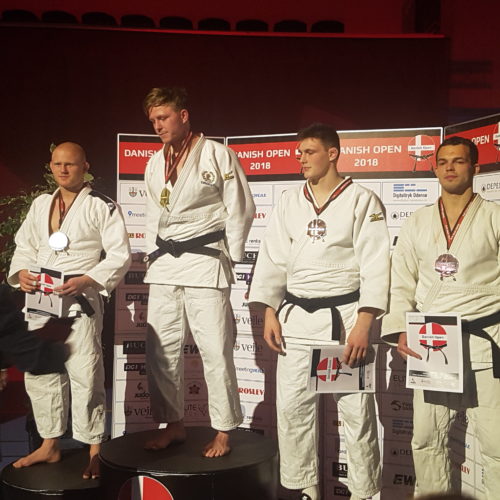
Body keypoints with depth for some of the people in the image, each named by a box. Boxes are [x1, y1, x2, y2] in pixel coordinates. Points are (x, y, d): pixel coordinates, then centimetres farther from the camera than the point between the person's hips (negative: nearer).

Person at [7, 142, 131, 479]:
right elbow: (25, 246, 18)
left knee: (86, 375, -7)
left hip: (80, 301, -6)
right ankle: (50, 446, 28)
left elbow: (120, 255, -8)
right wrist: (22, 273, -3)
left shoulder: (102, 206, -4)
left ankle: (94, 452, 6)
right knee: (39, 373, 13)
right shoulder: (40, 205, 15)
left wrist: (85, 281, -20)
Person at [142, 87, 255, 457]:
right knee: (161, 349, 8)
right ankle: (173, 424, 23)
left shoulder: (217, 155, -4)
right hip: (164, 264, 6)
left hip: (205, 260, -6)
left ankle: (223, 432, 8)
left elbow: (241, 208, -4)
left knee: (215, 349, -5)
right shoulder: (155, 163, 13)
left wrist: (229, 259, -4)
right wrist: (154, 255, 12)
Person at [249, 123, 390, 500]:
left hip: (345, 316, -4)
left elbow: (375, 266, -10)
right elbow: (273, 259, 9)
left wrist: (363, 325, -17)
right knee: (292, 407, 8)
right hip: (297, 317, 5)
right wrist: (270, 313, 1)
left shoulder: (362, 201, -4)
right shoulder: (290, 202, 9)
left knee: (357, 410, 3)